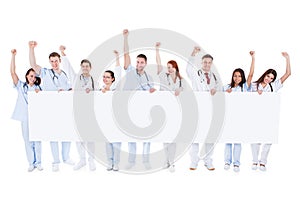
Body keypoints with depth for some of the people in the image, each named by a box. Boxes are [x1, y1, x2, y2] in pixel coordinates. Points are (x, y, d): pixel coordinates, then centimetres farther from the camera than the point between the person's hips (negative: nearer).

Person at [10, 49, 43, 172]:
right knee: (27, 140, 5)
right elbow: (12, 72, -3)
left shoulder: (38, 88, 9)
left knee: (37, 140, 3)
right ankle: (31, 163, 14)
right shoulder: (21, 86, 7)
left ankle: (38, 162, 14)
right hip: (25, 117, 0)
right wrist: (13, 56, -8)